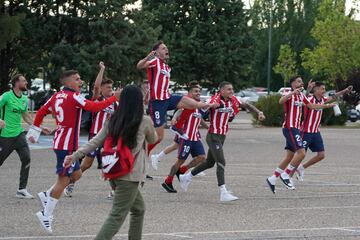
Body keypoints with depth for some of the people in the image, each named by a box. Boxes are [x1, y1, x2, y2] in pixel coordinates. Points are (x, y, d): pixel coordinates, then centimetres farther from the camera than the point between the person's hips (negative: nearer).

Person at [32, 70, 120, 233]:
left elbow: (41, 112, 14)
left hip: (60, 142, 9)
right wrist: (114, 98, -16)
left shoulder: (57, 97, 9)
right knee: (63, 179, -3)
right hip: (67, 145, -9)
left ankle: (47, 195, 18)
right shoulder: (73, 97, -14)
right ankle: (46, 215, 1)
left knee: (76, 174, 19)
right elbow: (94, 107, -23)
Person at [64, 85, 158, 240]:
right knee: (117, 216, -8)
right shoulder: (144, 121, -8)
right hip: (130, 174, -7)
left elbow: (95, 141, -1)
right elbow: (153, 140, 12)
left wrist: (75, 155, 1)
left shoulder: (114, 120, 5)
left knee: (139, 209, 22)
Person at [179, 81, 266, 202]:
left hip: (222, 136, 9)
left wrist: (259, 112, 11)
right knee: (221, 162, -17)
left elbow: (246, 105, 17)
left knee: (210, 162, 21)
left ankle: (186, 177, 40)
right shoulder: (216, 100, -18)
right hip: (213, 136, -9)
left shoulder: (233, 100, 4)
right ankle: (223, 193, -20)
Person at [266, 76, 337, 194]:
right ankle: (285, 175, -6)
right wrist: (292, 93, -47)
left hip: (296, 128, 9)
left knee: (290, 156, 10)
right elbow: (281, 101, -33)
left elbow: (312, 106, 28)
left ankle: (272, 179, 15)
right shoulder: (290, 95, -11)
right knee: (301, 152, -16)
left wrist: (327, 106, 27)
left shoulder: (301, 96, 15)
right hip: (290, 127, -9)